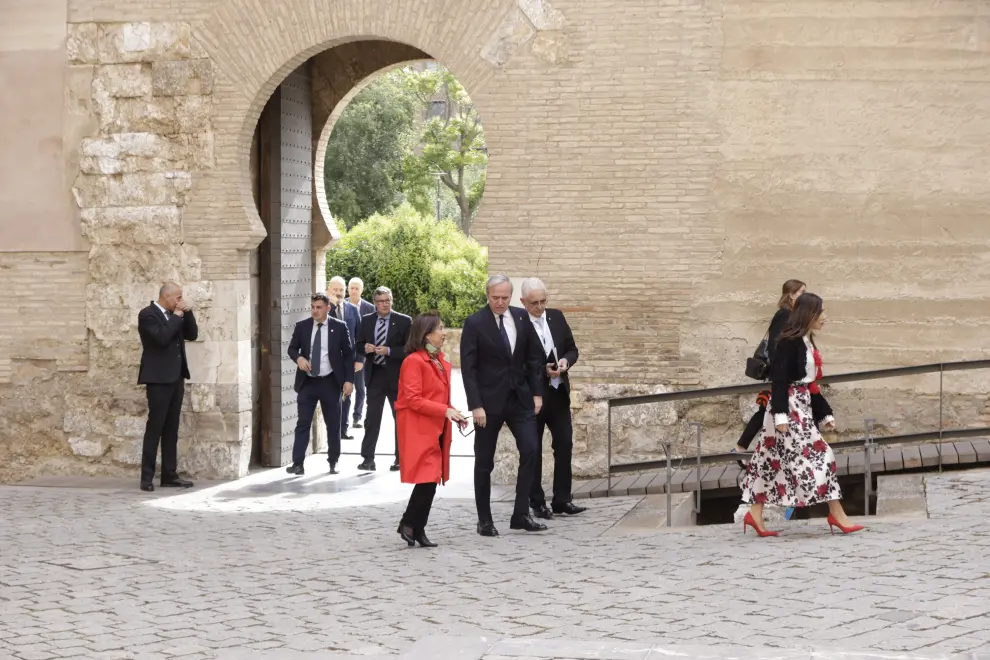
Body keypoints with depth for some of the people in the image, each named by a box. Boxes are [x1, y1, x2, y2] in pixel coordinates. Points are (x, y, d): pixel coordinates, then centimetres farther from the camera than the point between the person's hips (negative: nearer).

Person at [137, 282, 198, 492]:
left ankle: (169, 475, 9)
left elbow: (192, 334, 13)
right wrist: (177, 316, -14)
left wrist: (187, 313, 1)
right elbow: (162, 338, -23)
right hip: (159, 379, -8)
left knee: (171, 429, 8)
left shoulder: (175, 315, 15)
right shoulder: (147, 314, -10)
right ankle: (147, 477, -4)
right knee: (155, 427, -7)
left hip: (176, 378, 8)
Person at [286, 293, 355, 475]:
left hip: (330, 382, -1)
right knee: (303, 423, -4)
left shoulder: (339, 327, -2)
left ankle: (333, 462, 20)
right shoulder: (302, 326, 3)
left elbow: (349, 354, 1)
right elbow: (292, 348, 10)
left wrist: (349, 380, -6)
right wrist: (298, 357, -14)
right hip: (307, 382, 1)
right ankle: (297, 463, -6)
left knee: (333, 424, 7)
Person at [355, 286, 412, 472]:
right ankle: (368, 458, 2)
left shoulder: (404, 321, -4)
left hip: (396, 375, -2)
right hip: (375, 375, 2)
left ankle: (400, 458, 16)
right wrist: (365, 348, -12)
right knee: (372, 418, 0)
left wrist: (389, 351, -20)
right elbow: (359, 347, 11)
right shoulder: (367, 321, 7)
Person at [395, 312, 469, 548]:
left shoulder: (441, 362, 16)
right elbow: (412, 400, -17)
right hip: (419, 430, -8)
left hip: (437, 429, 8)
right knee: (427, 479, -13)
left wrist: (453, 414, 6)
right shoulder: (413, 361, -11)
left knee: (431, 480, 6)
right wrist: (444, 411, -20)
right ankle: (408, 524, -1)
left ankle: (418, 530, 11)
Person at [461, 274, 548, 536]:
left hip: (520, 397, 4)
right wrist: (475, 405, -17)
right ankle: (484, 520, 15)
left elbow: (534, 356, 10)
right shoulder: (475, 323, -9)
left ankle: (521, 514, 2)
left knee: (531, 450, -6)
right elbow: (468, 368, -11)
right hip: (489, 401, -4)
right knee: (484, 461, 4)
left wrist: (537, 393, 4)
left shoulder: (521, 317, 3)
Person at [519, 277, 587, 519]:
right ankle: (537, 503, 11)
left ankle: (562, 500, 13)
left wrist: (566, 361, -9)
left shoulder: (556, 317, 6)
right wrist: (543, 371, -20)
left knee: (564, 445, 5)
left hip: (558, 392, 5)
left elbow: (572, 349, 12)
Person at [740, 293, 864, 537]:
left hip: (801, 406, 9)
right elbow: (779, 379, -18)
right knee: (817, 454, -7)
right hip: (789, 406, -9)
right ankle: (836, 514, -3)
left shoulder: (806, 342, 14)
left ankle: (755, 515, 11)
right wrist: (780, 414, -24)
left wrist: (826, 413, 21)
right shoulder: (789, 342, -13)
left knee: (773, 460, 9)